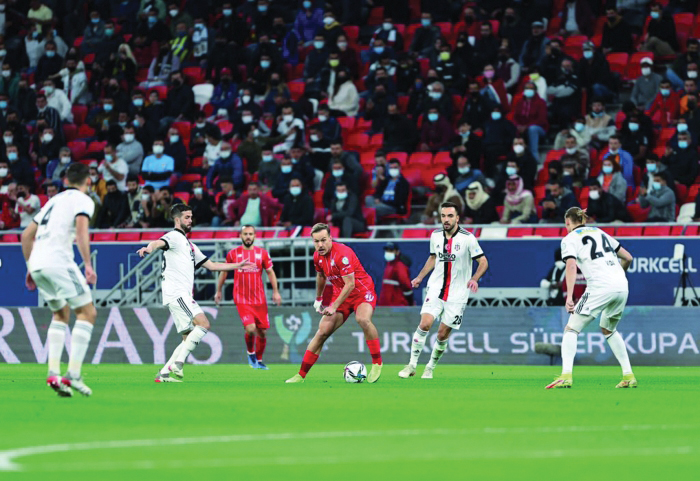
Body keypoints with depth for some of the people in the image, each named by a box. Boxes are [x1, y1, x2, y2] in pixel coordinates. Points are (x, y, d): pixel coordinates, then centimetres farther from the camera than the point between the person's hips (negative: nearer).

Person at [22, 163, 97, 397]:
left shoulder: (54, 200, 26)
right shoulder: (83, 200, 4)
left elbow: (27, 235, 28)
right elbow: (81, 230, -15)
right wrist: (88, 265, -17)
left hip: (37, 264, 7)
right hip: (58, 261, -7)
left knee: (61, 314, 22)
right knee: (87, 312, -1)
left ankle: (53, 372, 8)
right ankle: (73, 374, -12)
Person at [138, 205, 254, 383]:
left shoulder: (189, 245, 28)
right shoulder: (174, 237, -1)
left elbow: (211, 265, 34)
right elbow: (159, 243, -25)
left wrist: (237, 266, 32)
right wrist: (150, 248, -49)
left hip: (183, 295, 10)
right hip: (175, 292, -10)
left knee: (189, 338, 6)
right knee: (203, 323, -21)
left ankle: (164, 373, 5)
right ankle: (178, 363, -23)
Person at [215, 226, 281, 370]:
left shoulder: (262, 253, 4)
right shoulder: (233, 254, 1)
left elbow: (270, 272, 11)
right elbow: (224, 272, 14)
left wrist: (275, 291, 3)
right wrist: (218, 291, 18)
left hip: (259, 300, 3)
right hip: (242, 299, -3)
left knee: (262, 332, 5)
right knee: (250, 329, -19)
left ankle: (259, 360, 25)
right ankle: (250, 353, 9)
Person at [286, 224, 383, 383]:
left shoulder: (342, 253, -26)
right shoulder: (317, 256, -3)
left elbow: (350, 284, -27)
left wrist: (334, 306, -28)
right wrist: (318, 299, 28)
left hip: (362, 292, -6)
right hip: (340, 294, 6)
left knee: (363, 319, -36)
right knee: (322, 332, -2)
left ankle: (377, 364, -21)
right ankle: (301, 375, 3)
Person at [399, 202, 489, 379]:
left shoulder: (468, 238, -10)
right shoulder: (435, 236, 3)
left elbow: (483, 262, -6)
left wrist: (474, 279, -23)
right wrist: (420, 277, 15)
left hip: (457, 294, -2)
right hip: (436, 289, 2)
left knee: (443, 334, -1)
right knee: (425, 324, -17)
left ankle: (430, 368, 21)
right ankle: (411, 366, -9)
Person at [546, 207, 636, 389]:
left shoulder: (570, 239, 6)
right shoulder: (600, 233, 24)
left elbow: (571, 266, -11)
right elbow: (627, 258, 24)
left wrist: (569, 296, -19)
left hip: (600, 286, -6)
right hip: (622, 286, 6)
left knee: (571, 328, 1)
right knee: (609, 330, 27)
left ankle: (566, 376, -17)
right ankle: (628, 376, 20)